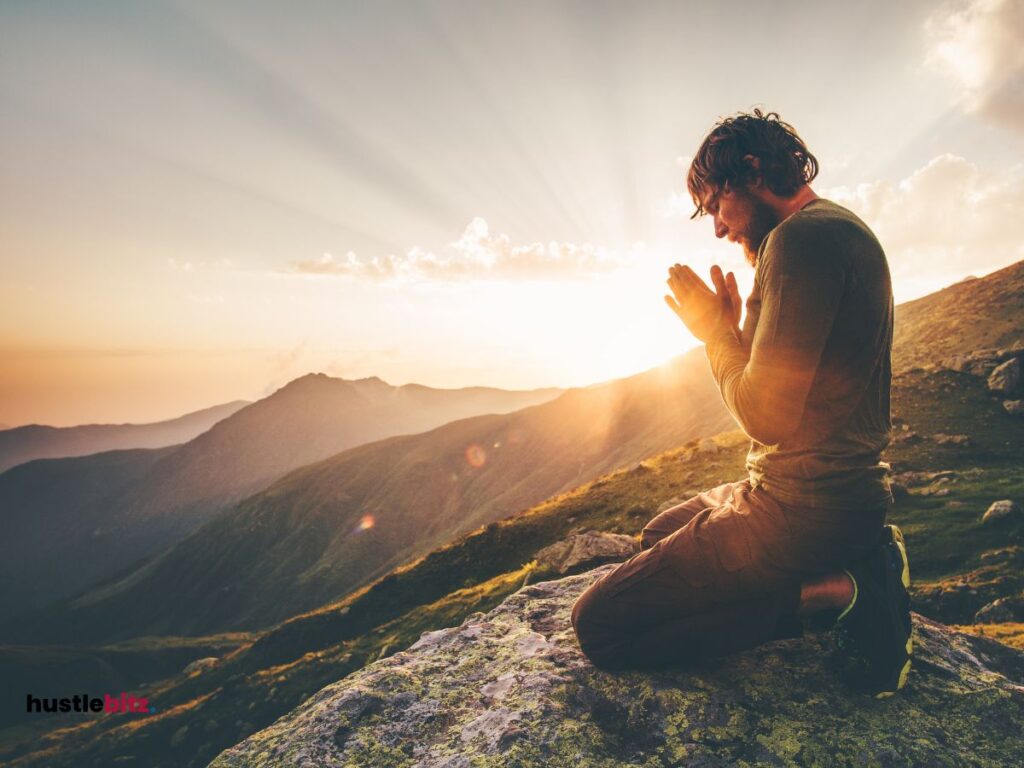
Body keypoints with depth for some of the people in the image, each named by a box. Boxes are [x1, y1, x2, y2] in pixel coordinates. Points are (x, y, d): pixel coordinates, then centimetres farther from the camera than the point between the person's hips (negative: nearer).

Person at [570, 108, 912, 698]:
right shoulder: (843, 230, 15)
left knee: (599, 625, -9)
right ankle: (852, 567, 13)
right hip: (845, 490, 10)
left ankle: (822, 595, -7)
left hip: (804, 511, -10)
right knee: (659, 535, 31)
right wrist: (735, 329, 8)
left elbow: (767, 416, -23)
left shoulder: (803, 236, -18)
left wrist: (718, 333, -7)